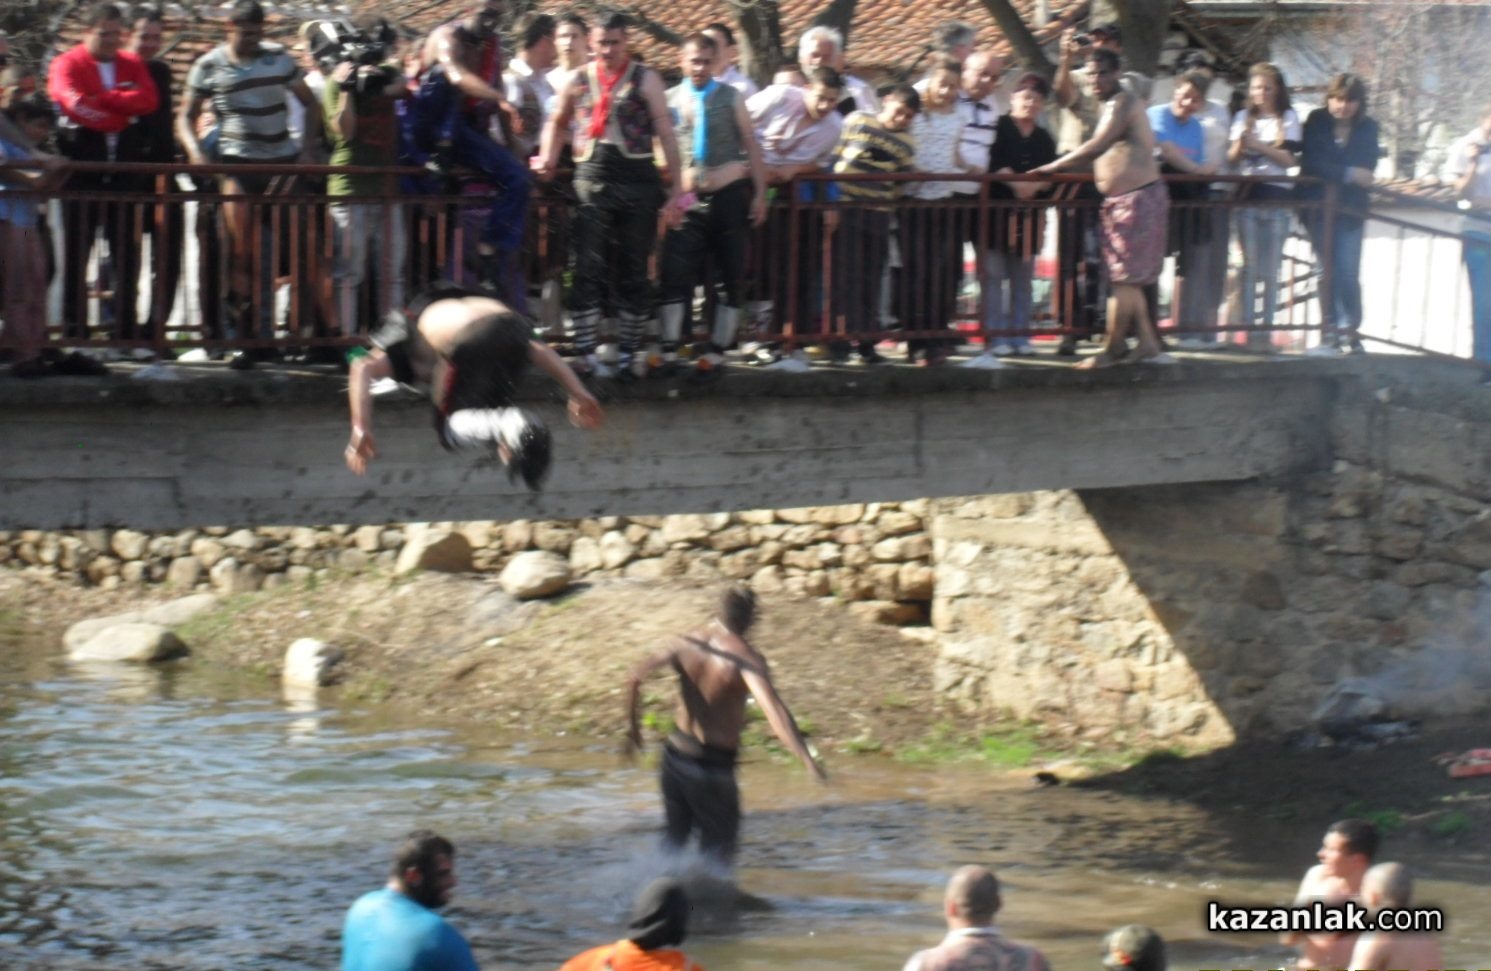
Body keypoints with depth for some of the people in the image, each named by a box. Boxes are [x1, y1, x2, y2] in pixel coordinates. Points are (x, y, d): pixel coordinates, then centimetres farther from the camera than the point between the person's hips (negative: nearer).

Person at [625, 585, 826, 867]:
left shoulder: (689, 644, 0)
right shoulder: (747, 659, -16)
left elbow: (636, 677, -8)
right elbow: (773, 707, -30)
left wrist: (633, 726, 5)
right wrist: (807, 758, -37)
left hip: (676, 752, 5)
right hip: (713, 763, -5)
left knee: (675, 835, 24)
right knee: (718, 848, 8)